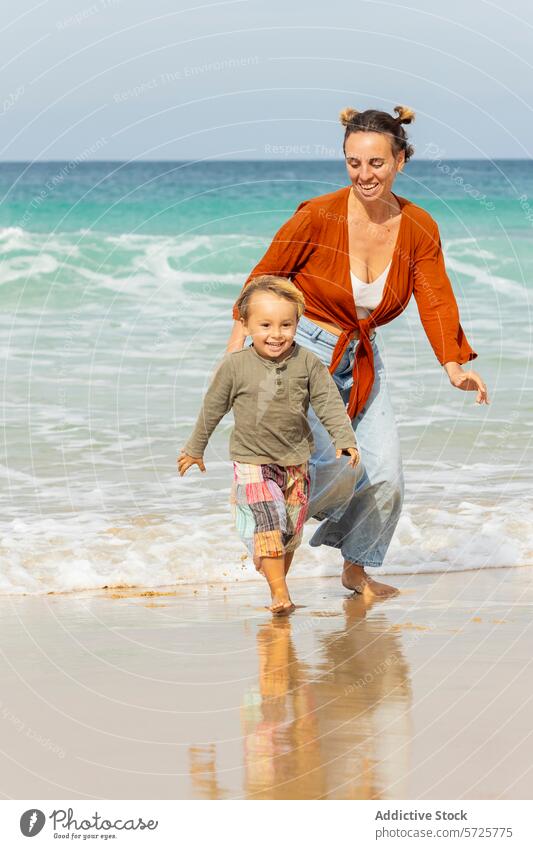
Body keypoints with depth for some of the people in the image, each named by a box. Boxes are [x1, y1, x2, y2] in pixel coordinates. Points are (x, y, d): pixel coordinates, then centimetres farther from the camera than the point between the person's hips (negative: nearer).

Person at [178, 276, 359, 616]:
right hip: (253, 463, -3)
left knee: (291, 530, 11)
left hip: (296, 461, 3)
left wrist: (345, 440, -16)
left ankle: (279, 582, 28)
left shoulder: (308, 363, -7)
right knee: (267, 519, -19)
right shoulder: (235, 366, -10)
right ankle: (279, 592, -18)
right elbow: (212, 409, 3)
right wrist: (195, 449, 13)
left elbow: (330, 404, -2)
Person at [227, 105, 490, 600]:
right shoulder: (318, 216, -18)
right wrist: (235, 353, -10)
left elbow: (436, 303, -7)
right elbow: (263, 280, -7)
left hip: (361, 359, 5)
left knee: (385, 473, 1)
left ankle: (356, 568, 26)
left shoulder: (419, 230, -6)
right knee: (336, 464, -20)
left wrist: (454, 367, -24)